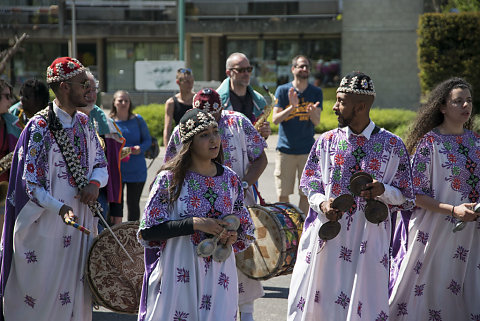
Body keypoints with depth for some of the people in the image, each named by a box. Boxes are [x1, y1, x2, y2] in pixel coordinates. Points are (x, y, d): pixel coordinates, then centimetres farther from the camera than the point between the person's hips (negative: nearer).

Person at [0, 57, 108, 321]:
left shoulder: (83, 122, 8)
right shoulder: (40, 126, -13)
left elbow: (100, 164, 14)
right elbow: (30, 183, -14)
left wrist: (95, 182, -9)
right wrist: (60, 208, -27)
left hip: (81, 225, 6)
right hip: (47, 227, -6)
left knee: (76, 294, 10)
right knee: (42, 295, -1)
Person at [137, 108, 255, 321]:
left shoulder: (229, 179, 6)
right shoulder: (170, 179, -6)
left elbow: (245, 227, 17)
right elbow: (148, 231, -10)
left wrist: (233, 235, -6)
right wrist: (195, 224, -18)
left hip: (219, 277, 3)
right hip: (179, 276, -3)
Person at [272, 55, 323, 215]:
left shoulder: (316, 92, 5)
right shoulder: (282, 90, 1)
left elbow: (316, 122, -3)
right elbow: (275, 119, -5)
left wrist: (312, 111, -26)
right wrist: (292, 107, -21)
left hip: (307, 149, 1)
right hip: (285, 149, -1)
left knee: (305, 194, 3)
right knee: (282, 194, 1)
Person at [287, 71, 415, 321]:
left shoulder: (392, 146, 0)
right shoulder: (326, 142, 6)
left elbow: (404, 197, 4)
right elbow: (310, 185, 12)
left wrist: (383, 191, -16)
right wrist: (322, 203, -8)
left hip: (368, 239, -2)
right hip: (326, 237, 2)